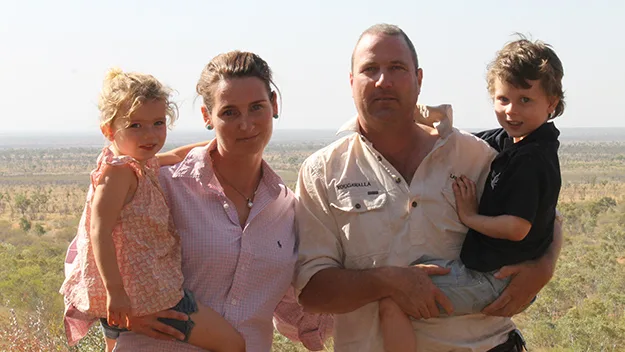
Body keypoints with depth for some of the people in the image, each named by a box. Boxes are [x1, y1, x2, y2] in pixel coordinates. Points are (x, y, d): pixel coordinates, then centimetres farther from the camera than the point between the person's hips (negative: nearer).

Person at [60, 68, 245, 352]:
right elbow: (100, 230, -25)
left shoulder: (142, 164, 11)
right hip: (147, 295, -11)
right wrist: (115, 291, -29)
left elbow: (177, 156, 33)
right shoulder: (119, 171, -18)